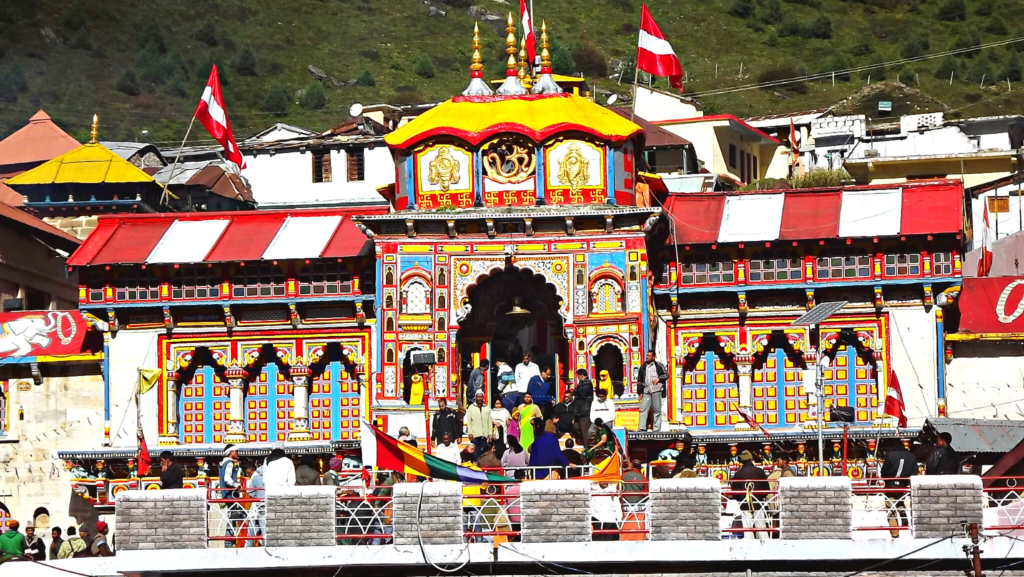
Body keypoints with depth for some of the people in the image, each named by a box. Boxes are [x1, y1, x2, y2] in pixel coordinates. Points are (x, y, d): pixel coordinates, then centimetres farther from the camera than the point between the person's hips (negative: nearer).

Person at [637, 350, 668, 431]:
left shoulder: (659, 366, 6)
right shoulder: (643, 367, 15)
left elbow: (666, 375, 7)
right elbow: (639, 380, 17)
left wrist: (658, 378, -11)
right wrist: (640, 392, 11)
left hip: (656, 390, -3)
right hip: (646, 391, 3)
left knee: (657, 410, 0)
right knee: (643, 409, -5)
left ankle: (657, 429, 3)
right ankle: (642, 428, -6)